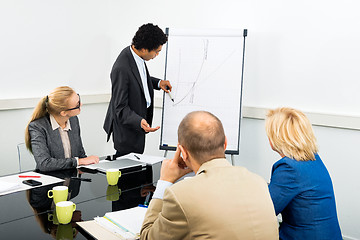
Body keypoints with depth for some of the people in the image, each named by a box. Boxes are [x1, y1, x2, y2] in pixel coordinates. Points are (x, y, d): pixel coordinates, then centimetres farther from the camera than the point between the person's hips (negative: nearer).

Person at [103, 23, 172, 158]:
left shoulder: (135, 54, -3)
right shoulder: (121, 69, -30)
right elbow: (120, 108, -25)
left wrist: (158, 83, 5)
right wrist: (139, 122, -40)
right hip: (127, 130, -9)